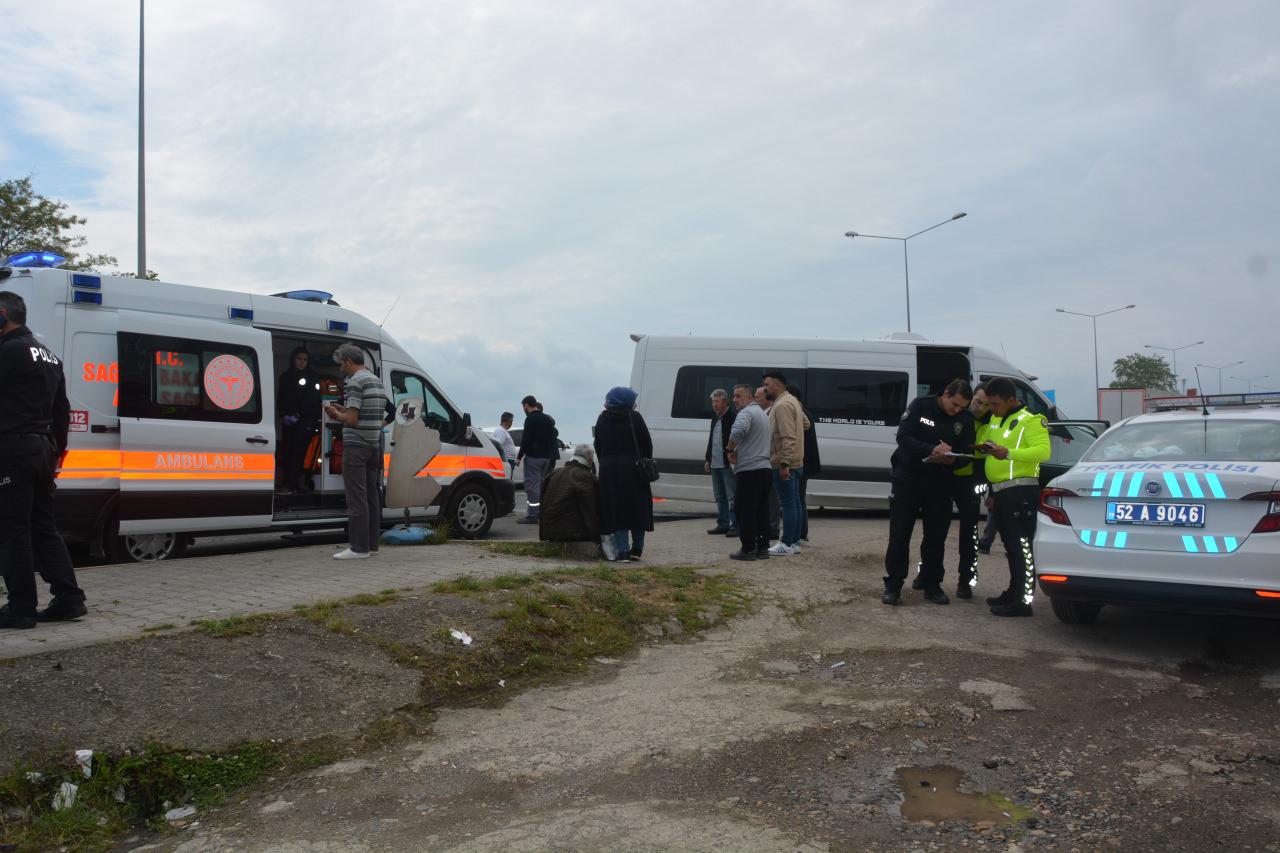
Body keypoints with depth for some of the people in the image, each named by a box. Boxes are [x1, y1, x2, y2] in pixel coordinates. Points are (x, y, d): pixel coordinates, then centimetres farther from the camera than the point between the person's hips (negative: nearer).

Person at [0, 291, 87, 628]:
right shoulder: (49, 355, 18)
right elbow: (62, 409, 22)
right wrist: (58, 448, 26)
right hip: (40, 449, 9)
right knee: (44, 528, 12)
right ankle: (68, 598, 12)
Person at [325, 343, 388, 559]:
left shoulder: (355, 382, -13)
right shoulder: (377, 381, 16)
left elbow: (351, 419, -18)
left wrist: (336, 414, 1)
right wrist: (343, 410, 20)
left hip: (356, 446, -9)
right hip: (374, 446, 9)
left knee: (356, 497, -7)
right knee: (372, 495, 11)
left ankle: (359, 547, -6)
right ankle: (372, 544, 16)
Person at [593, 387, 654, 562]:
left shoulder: (602, 419, 6)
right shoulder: (634, 417, -6)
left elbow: (598, 446, 11)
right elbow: (647, 444, -4)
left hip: (608, 470, 2)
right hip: (633, 468, -2)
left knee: (616, 509, 4)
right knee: (638, 507, 10)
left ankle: (622, 551, -1)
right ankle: (637, 548, 16)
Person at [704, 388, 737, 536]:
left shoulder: (733, 417, -11)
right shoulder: (715, 417, 16)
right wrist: (708, 459, 20)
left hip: (728, 464, -9)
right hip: (715, 463, 9)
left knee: (732, 496, -5)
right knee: (720, 497, 13)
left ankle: (735, 525, -2)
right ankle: (723, 524, 20)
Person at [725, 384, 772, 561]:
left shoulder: (746, 413, -10)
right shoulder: (763, 413, 22)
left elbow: (738, 431, -31)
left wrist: (730, 449, -15)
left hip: (748, 469, -9)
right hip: (765, 468, 9)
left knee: (745, 511, -4)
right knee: (762, 511, 11)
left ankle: (748, 549, -3)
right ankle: (763, 548, 14)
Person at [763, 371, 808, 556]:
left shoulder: (782, 405, -18)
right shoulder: (791, 401, 15)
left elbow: (788, 437, -25)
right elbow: (806, 423, 26)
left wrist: (784, 464, -26)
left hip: (784, 465, -10)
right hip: (795, 463, 10)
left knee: (788, 504, -6)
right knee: (794, 503, 12)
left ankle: (787, 544, -2)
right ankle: (794, 542, 18)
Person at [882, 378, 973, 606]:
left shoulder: (962, 421, 2)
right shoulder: (920, 406, -8)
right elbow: (903, 437, -15)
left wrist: (952, 458, -17)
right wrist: (932, 450, -28)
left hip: (939, 484, 3)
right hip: (908, 479, -3)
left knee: (936, 536, 7)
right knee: (899, 535, 0)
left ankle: (932, 585, 18)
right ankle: (893, 585, 7)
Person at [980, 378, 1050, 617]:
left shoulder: (1030, 420, -9)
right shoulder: (995, 419, 19)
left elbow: (1043, 451, -21)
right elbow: (988, 448, 31)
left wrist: (1009, 453, -31)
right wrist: (986, 449, 8)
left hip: (1021, 489, -9)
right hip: (1000, 490, 9)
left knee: (1021, 545, -10)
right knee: (1010, 544, 16)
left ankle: (1023, 601, -9)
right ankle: (1014, 593, 26)